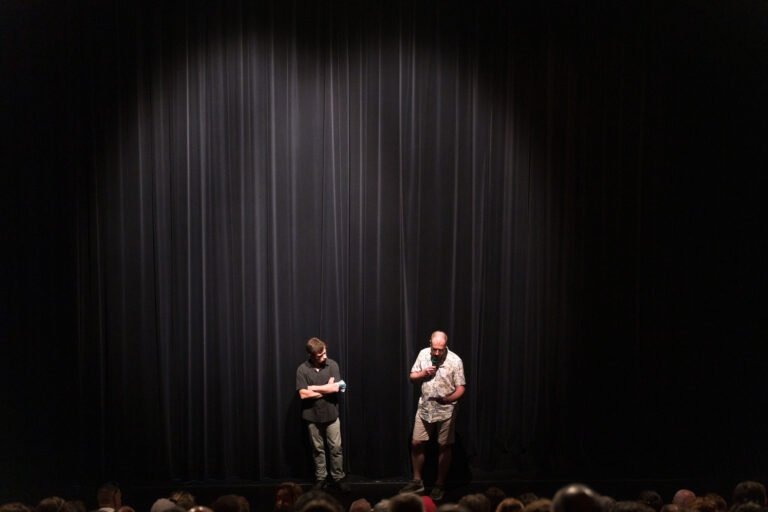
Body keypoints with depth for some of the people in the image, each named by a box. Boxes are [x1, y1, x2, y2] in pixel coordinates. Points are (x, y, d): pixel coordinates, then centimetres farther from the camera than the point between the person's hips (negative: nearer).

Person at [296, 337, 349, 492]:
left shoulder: (332, 365, -6)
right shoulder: (302, 369, -8)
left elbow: (335, 388, -16)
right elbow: (303, 394, -16)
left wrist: (313, 388, -13)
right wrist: (326, 389, -13)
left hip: (331, 414, 0)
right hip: (313, 416, 0)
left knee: (336, 448, 4)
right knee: (318, 449, 12)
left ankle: (338, 478, 15)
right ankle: (320, 477, 24)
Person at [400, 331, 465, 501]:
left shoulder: (455, 361, -13)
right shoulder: (423, 354, -2)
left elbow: (460, 388, -12)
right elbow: (412, 377, 6)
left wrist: (449, 398, -31)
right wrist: (423, 374, -15)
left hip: (445, 411, -3)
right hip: (424, 408, 4)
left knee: (444, 447, 6)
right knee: (416, 444, 6)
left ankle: (439, 485, 18)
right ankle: (417, 482, 22)